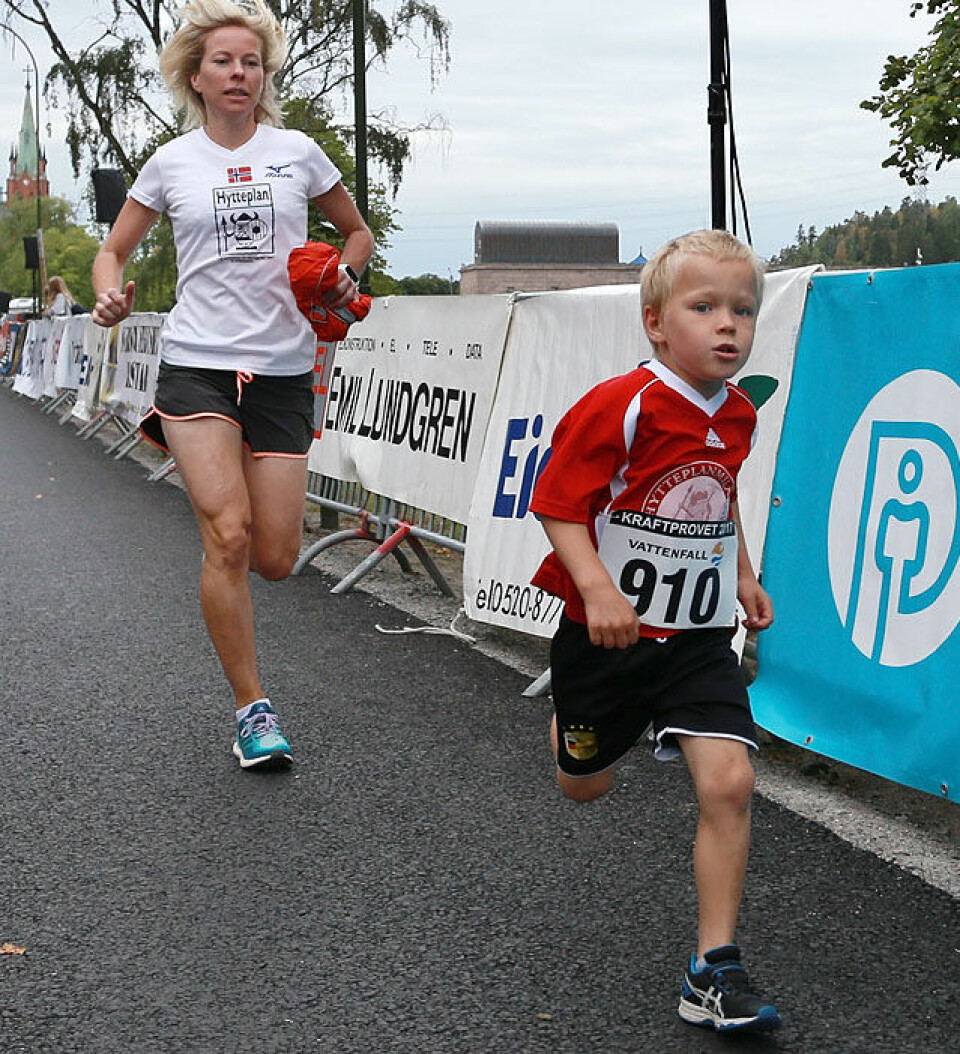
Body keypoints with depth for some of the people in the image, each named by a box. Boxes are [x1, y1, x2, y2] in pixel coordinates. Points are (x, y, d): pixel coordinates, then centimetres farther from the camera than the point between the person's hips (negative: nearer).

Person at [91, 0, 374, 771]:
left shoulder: (297, 152, 7)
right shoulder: (171, 163, 7)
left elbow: (358, 233, 19)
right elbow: (114, 251, 15)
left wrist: (345, 278, -3)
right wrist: (111, 295, -8)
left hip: (282, 371, 1)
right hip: (197, 365, -1)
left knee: (275, 560, -1)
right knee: (229, 535, -17)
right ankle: (253, 708, -4)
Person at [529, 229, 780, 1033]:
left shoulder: (738, 418, 2)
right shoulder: (619, 407, -19)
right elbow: (559, 504, -17)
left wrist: (742, 573, 15)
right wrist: (596, 587, -29)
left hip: (698, 639, 3)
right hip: (610, 633, -3)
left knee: (729, 779, -16)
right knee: (585, 787, 17)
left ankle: (714, 972, -7)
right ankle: (572, 720, 57)